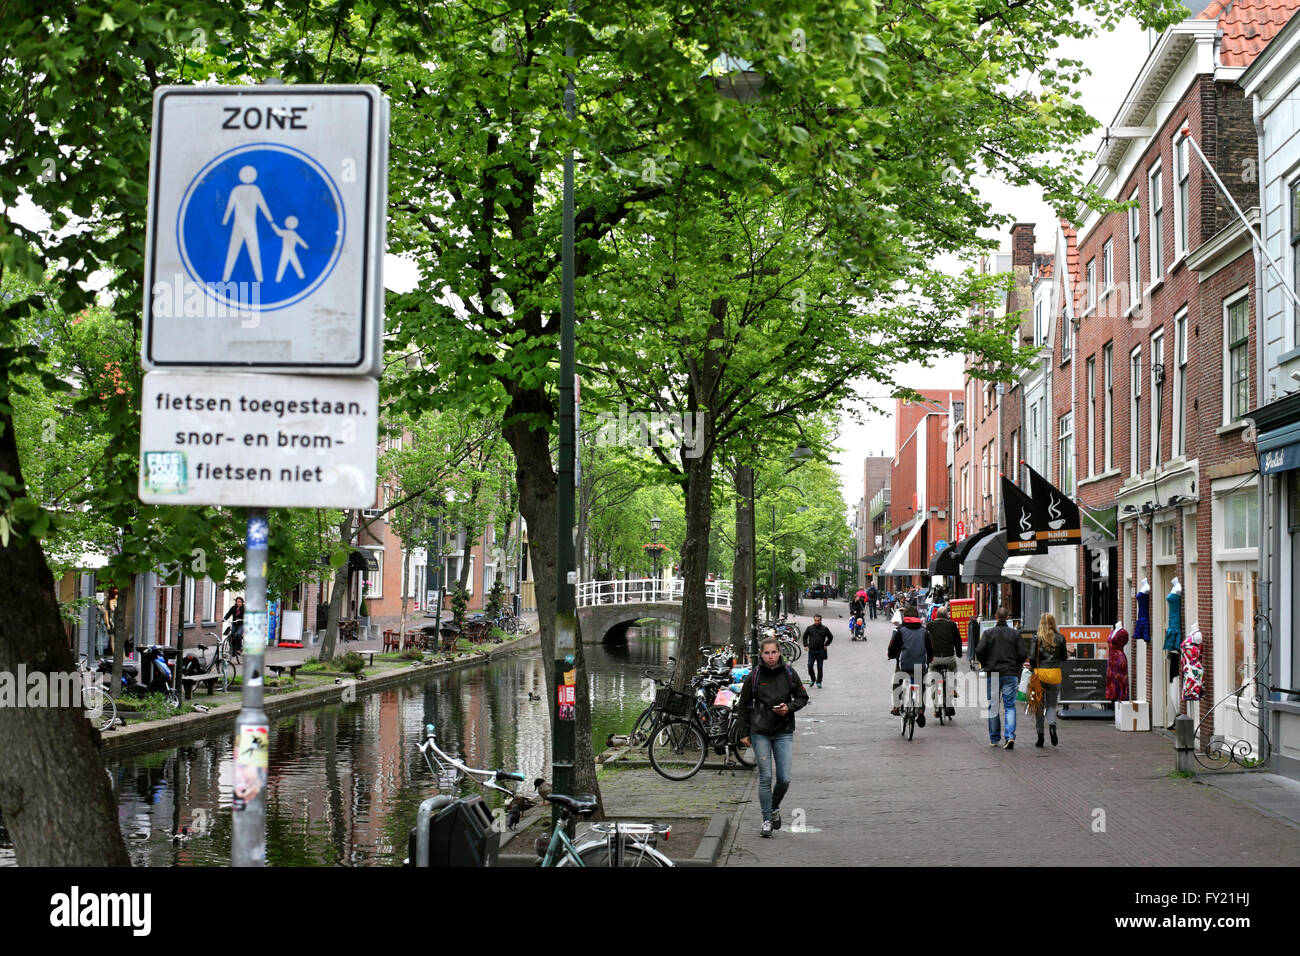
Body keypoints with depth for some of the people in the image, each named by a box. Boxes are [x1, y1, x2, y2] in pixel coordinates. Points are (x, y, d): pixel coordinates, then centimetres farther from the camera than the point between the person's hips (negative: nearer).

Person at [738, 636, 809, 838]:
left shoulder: (789, 673, -1)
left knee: (784, 779, -2)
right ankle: (767, 820, 9)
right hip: (760, 733, -1)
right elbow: (743, 706, 5)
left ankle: (775, 808, 27)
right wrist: (744, 733, 3)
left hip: (784, 732, 1)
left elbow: (803, 698, 10)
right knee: (765, 778, -3)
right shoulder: (754, 676, -3)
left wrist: (789, 707, -10)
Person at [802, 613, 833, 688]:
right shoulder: (810, 628, 2)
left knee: (819, 667, 4)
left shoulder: (824, 628, -1)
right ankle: (812, 679, 16)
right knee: (810, 666, -5)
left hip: (820, 651, -1)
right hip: (811, 650, 1)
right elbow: (805, 637, 15)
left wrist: (826, 645, 4)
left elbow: (830, 637, 11)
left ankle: (819, 682, 14)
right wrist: (806, 645, 7)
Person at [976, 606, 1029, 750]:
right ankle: (1011, 737, -15)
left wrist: (985, 665, 6)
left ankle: (994, 739, 15)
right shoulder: (1014, 634, 1)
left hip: (992, 674, 0)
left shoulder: (988, 633, -1)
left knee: (993, 707, 10)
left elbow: (979, 651, -10)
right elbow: (1023, 653, -4)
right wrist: (1015, 666, 13)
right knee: (1010, 706, 2)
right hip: (1011, 674, 0)